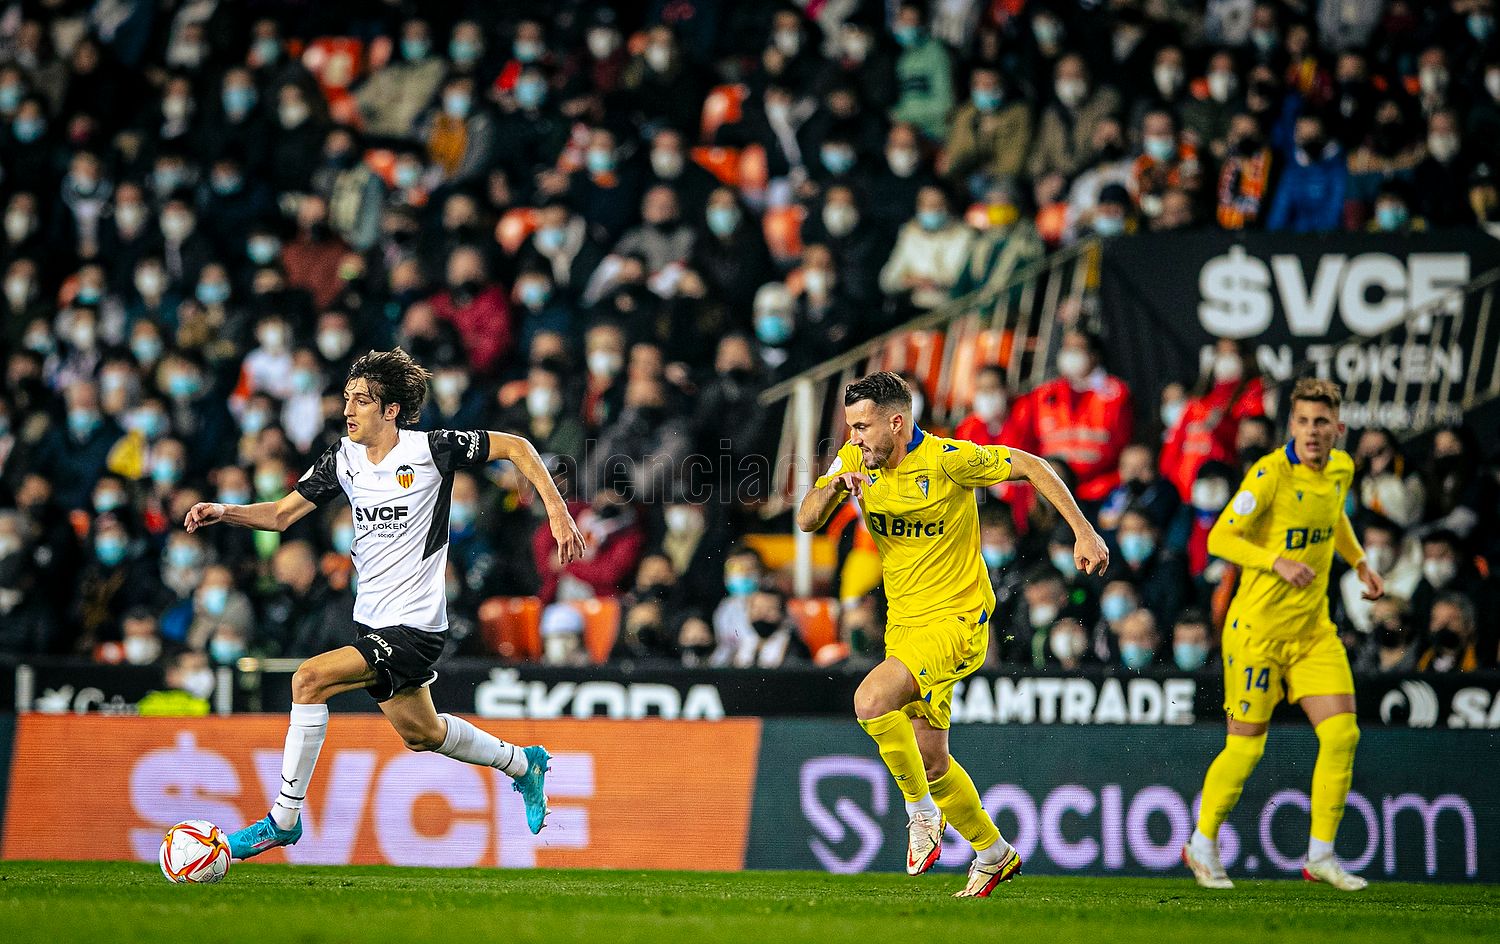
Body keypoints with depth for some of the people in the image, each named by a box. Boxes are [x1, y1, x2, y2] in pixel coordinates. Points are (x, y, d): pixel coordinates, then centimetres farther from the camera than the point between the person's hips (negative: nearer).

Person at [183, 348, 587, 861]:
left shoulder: (430, 449, -14)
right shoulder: (343, 458, 2)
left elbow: (516, 447, -5)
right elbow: (282, 513, 6)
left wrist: (557, 511, -10)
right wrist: (223, 511, -11)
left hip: (413, 626, -8)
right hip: (372, 622, 8)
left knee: (310, 678, -22)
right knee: (420, 733, 21)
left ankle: (284, 818, -14)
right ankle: (524, 764, 46)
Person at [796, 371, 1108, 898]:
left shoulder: (947, 460, -18)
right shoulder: (855, 460, 0)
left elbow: (1030, 467, -10)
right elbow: (806, 522, -2)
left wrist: (1083, 532, -13)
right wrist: (835, 485, -23)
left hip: (956, 620, -7)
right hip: (904, 623, 7)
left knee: (871, 701, -28)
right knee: (930, 761, 12)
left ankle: (923, 811, -8)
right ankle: (994, 854, 31)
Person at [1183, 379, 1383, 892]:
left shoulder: (1341, 468, 4)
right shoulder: (1270, 473, -18)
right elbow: (1219, 538, -19)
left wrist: (1360, 562, 17)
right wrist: (1278, 563, -30)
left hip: (1314, 627, 6)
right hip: (1258, 627, -6)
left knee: (1342, 734, -4)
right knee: (1246, 747, 0)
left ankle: (1321, 855, 8)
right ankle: (1203, 845, 21)